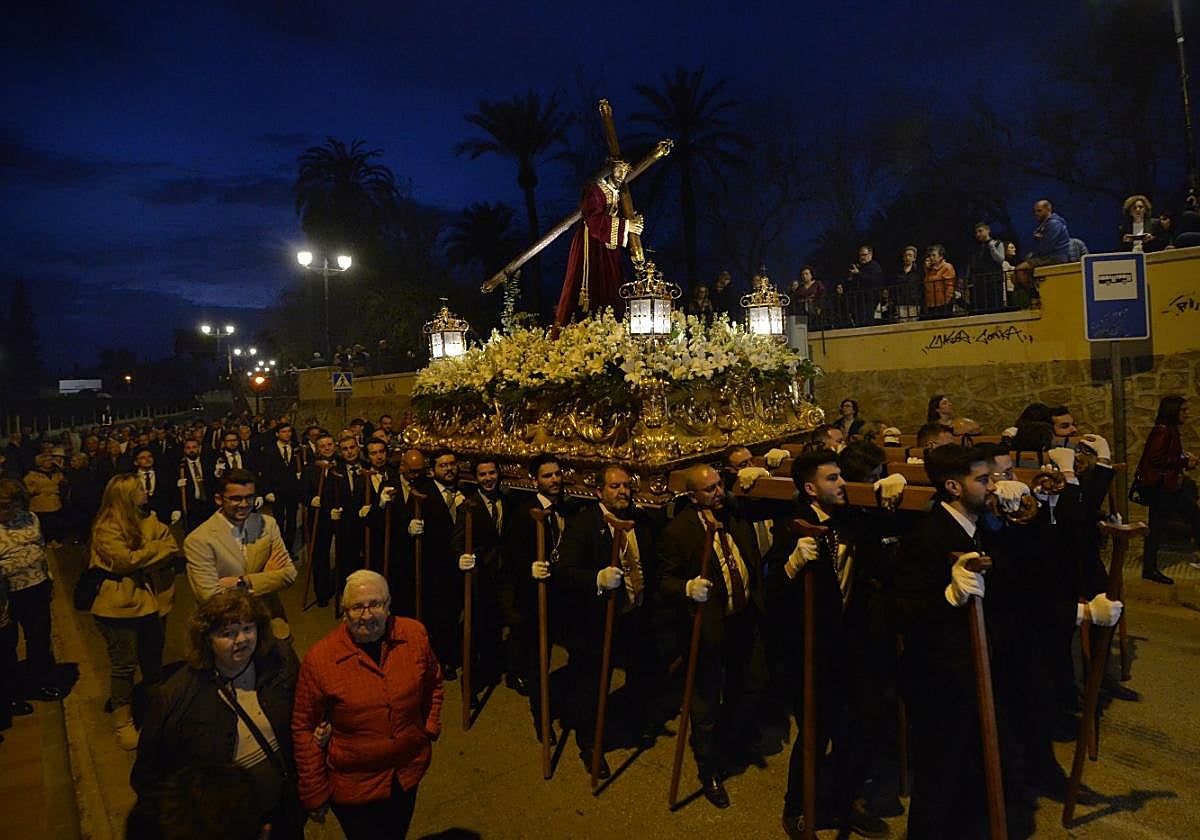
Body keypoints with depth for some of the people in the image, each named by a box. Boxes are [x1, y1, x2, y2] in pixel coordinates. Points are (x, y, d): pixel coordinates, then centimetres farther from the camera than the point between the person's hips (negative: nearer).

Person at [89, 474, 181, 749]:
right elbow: (126, 561, -22)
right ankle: (122, 723, 16)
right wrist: (156, 549, -11)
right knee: (124, 664, 3)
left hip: (151, 600, 6)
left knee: (153, 659, 17)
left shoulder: (149, 519, 6)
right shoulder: (106, 529, -13)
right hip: (120, 604, -6)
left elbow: (173, 548, 0)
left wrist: (142, 556, -13)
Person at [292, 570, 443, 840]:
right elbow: (304, 729, -12)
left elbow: (432, 681, 7)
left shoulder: (415, 635, -13)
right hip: (352, 786, -4)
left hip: (408, 773, 4)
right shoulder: (320, 658, -22)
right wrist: (314, 794, -7)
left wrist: (430, 727, 1)